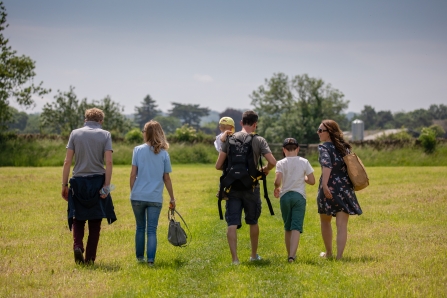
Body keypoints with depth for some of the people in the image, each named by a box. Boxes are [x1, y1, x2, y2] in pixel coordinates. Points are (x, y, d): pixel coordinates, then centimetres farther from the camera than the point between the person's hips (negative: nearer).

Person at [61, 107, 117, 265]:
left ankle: (77, 245, -12)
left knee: (78, 218, 13)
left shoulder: (75, 133, 4)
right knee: (95, 222, 9)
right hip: (97, 182, 0)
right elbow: (109, 161, -8)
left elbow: (67, 161, -1)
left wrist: (64, 184, 4)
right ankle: (90, 258, 9)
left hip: (78, 181, 0)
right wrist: (106, 186, -8)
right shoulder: (105, 135, 2)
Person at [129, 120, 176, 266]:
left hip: (138, 196, 0)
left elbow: (133, 175, -3)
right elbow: (166, 178, 4)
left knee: (140, 228, 15)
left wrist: (132, 192, 9)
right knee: (152, 230, 1)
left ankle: (140, 257, 22)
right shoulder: (164, 154, 1)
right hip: (155, 198, 0)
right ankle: (150, 259, -8)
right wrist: (172, 198, 13)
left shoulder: (138, 150, -2)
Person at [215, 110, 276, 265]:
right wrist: (264, 170, 7)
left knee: (232, 223, -2)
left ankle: (235, 259, -13)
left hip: (232, 187, 0)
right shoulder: (259, 140, -4)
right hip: (251, 188, 0)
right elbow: (272, 162, -15)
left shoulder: (229, 139, -1)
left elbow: (218, 165, -2)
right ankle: (254, 255, 32)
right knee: (253, 222, 18)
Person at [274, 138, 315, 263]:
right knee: (296, 227, -7)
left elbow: (277, 181, -15)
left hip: (285, 196, 1)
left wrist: (276, 188, 7)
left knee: (287, 227, 15)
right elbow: (312, 181, 2)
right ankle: (292, 255, -22)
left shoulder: (281, 163, -2)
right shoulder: (304, 162, 1)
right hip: (299, 196, -1)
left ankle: (290, 254, 24)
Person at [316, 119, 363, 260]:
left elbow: (327, 166, -23)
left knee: (325, 221, 17)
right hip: (345, 188, 4)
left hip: (330, 188, -4)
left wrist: (324, 185, -30)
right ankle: (339, 256, -6)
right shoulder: (344, 146, 11)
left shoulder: (324, 147, -7)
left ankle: (328, 253, 27)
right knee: (342, 225, 0)